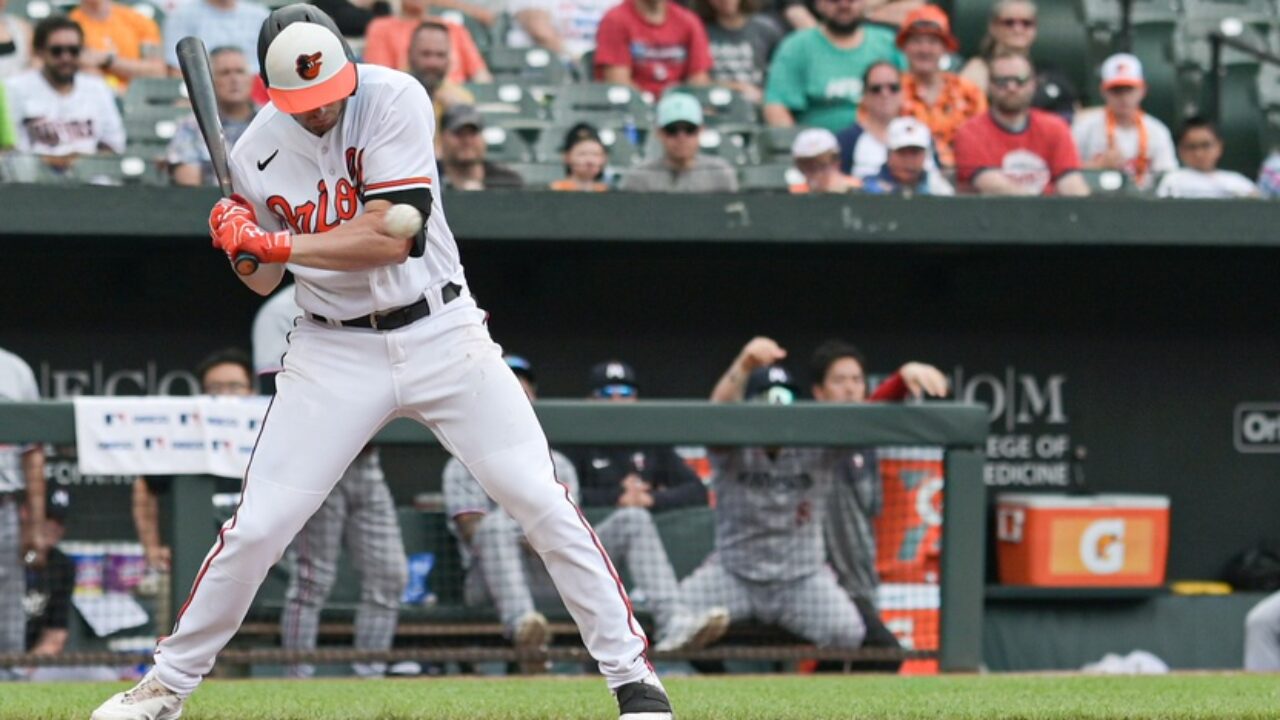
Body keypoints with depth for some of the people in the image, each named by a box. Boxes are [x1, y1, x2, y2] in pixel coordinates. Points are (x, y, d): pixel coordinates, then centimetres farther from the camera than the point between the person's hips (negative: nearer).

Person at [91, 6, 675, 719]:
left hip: (439, 333, -2)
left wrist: (279, 243, -23)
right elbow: (264, 280, 8)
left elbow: (389, 238, -21)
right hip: (334, 353, 2)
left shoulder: (394, 100, -14)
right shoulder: (257, 153, -4)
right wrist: (240, 241, -13)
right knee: (256, 527, -5)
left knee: (541, 501, -7)